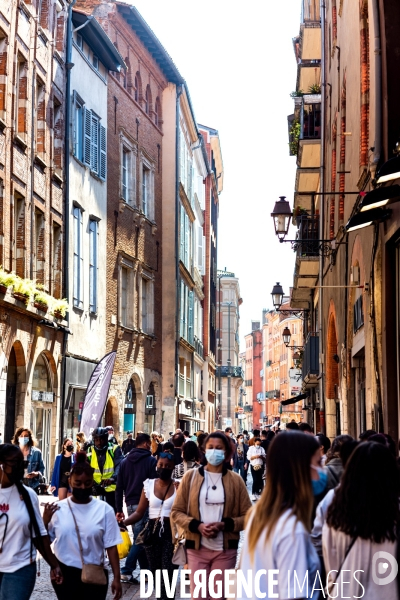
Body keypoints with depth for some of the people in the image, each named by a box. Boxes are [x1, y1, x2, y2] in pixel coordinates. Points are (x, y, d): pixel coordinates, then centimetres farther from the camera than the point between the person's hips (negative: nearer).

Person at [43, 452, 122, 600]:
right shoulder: (58, 509, -1)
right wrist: (45, 520, -11)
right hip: (64, 574, 1)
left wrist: (116, 578, -3)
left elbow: (111, 546, -1)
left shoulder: (104, 509, -2)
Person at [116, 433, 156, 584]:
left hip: (130, 504, 6)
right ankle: (127, 571, -14)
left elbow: (119, 487, 11)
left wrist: (119, 509, 13)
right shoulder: (151, 461, -6)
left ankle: (146, 570, 18)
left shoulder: (125, 462, 12)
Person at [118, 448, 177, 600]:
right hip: (153, 532, 3)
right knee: (155, 572, 9)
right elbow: (139, 512, 3)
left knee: (167, 573, -9)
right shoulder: (149, 485, 6)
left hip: (172, 533, -3)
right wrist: (124, 522, -12)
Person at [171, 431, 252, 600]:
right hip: (197, 548, 0)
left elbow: (248, 516, 0)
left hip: (225, 550, 0)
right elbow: (176, 512, 3)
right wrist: (197, 526, -13)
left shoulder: (235, 480, 1)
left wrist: (224, 525, -15)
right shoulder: (191, 476, 2)